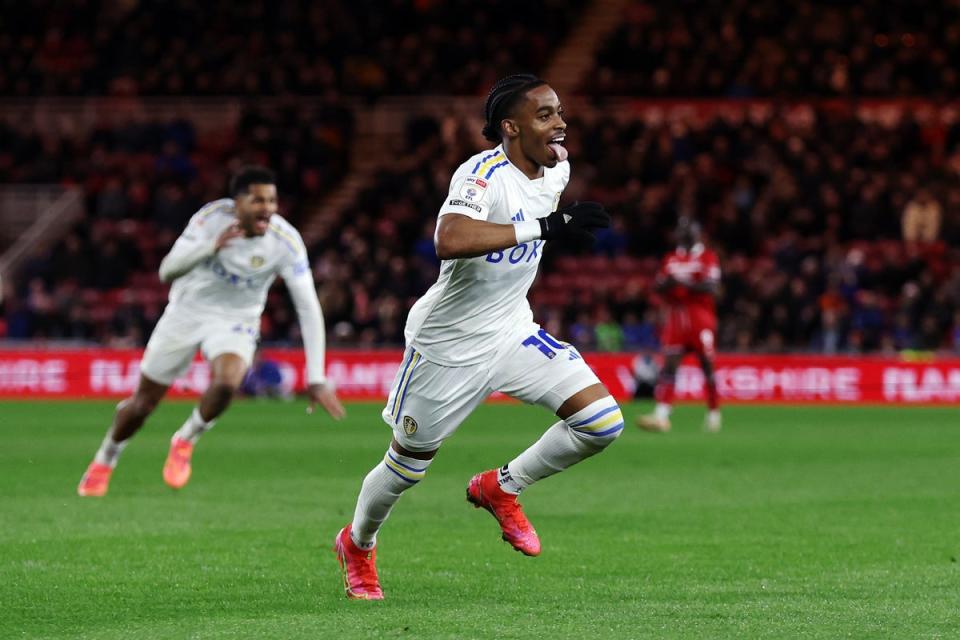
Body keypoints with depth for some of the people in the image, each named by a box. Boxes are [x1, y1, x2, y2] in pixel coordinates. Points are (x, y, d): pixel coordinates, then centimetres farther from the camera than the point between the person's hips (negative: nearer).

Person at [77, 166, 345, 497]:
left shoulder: (286, 241, -23)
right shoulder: (212, 216, -23)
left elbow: (309, 308, -19)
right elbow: (167, 271, -25)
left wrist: (316, 379, -23)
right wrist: (212, 246, -43)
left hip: (235, 321, 0)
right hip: (187, 311, 0)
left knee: (226, 382, -32)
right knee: (143, 401, 7)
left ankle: (185, 442, -2)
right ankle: (104, 461, 36)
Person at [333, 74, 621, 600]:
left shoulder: (556, 168, -1)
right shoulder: (483, 174, -25)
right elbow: (450, 240, -45)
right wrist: (543, 227, -46)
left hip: (513, 331, 6)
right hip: (449, 343, -6)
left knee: (602, 422, -11)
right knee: (408, 466, 9)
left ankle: (501, 488, 11)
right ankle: (357, 543, 40)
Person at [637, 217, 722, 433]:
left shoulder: (708, 257, 2)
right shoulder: (671, 259, 17)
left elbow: (711, 287, -10)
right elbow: (658, 286, 14)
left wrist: (684, 283, -19)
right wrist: (668, 282, -8)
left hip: (701, 316, -3)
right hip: (675, 316, 3)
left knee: (707, 364, -1)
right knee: (669, 363, -7)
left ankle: (714, 413, 13)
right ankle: (661, 416, -15)